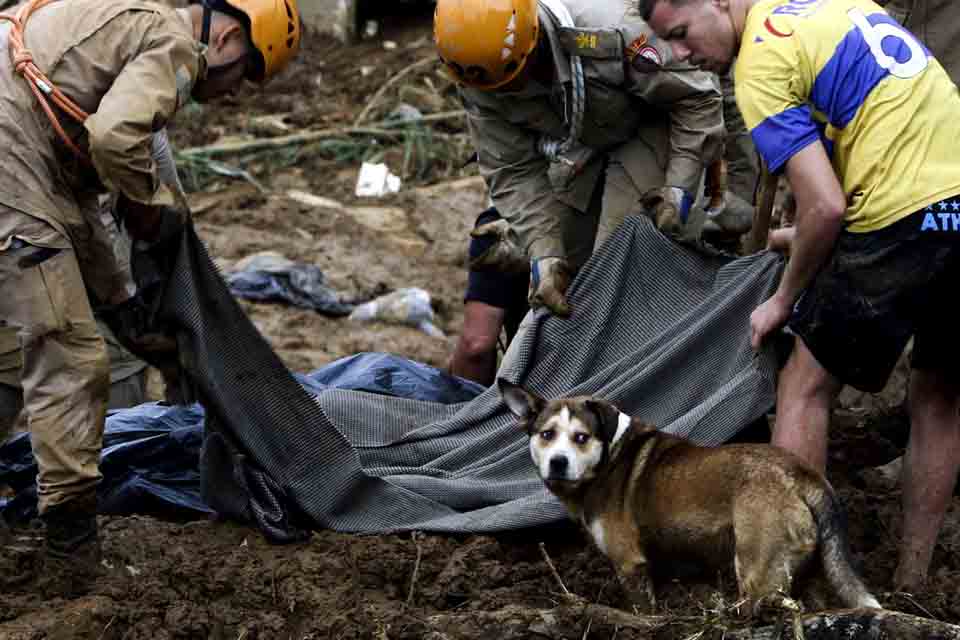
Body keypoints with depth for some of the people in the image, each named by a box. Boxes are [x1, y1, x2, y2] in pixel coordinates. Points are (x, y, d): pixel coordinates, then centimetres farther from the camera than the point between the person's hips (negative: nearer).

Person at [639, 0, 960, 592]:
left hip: (908, 218, -8)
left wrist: (783, 302, 4)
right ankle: (912, 586, 24)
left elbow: (826, 206, -12)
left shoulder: (760, 65, -7)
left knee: (805, 388, 7)